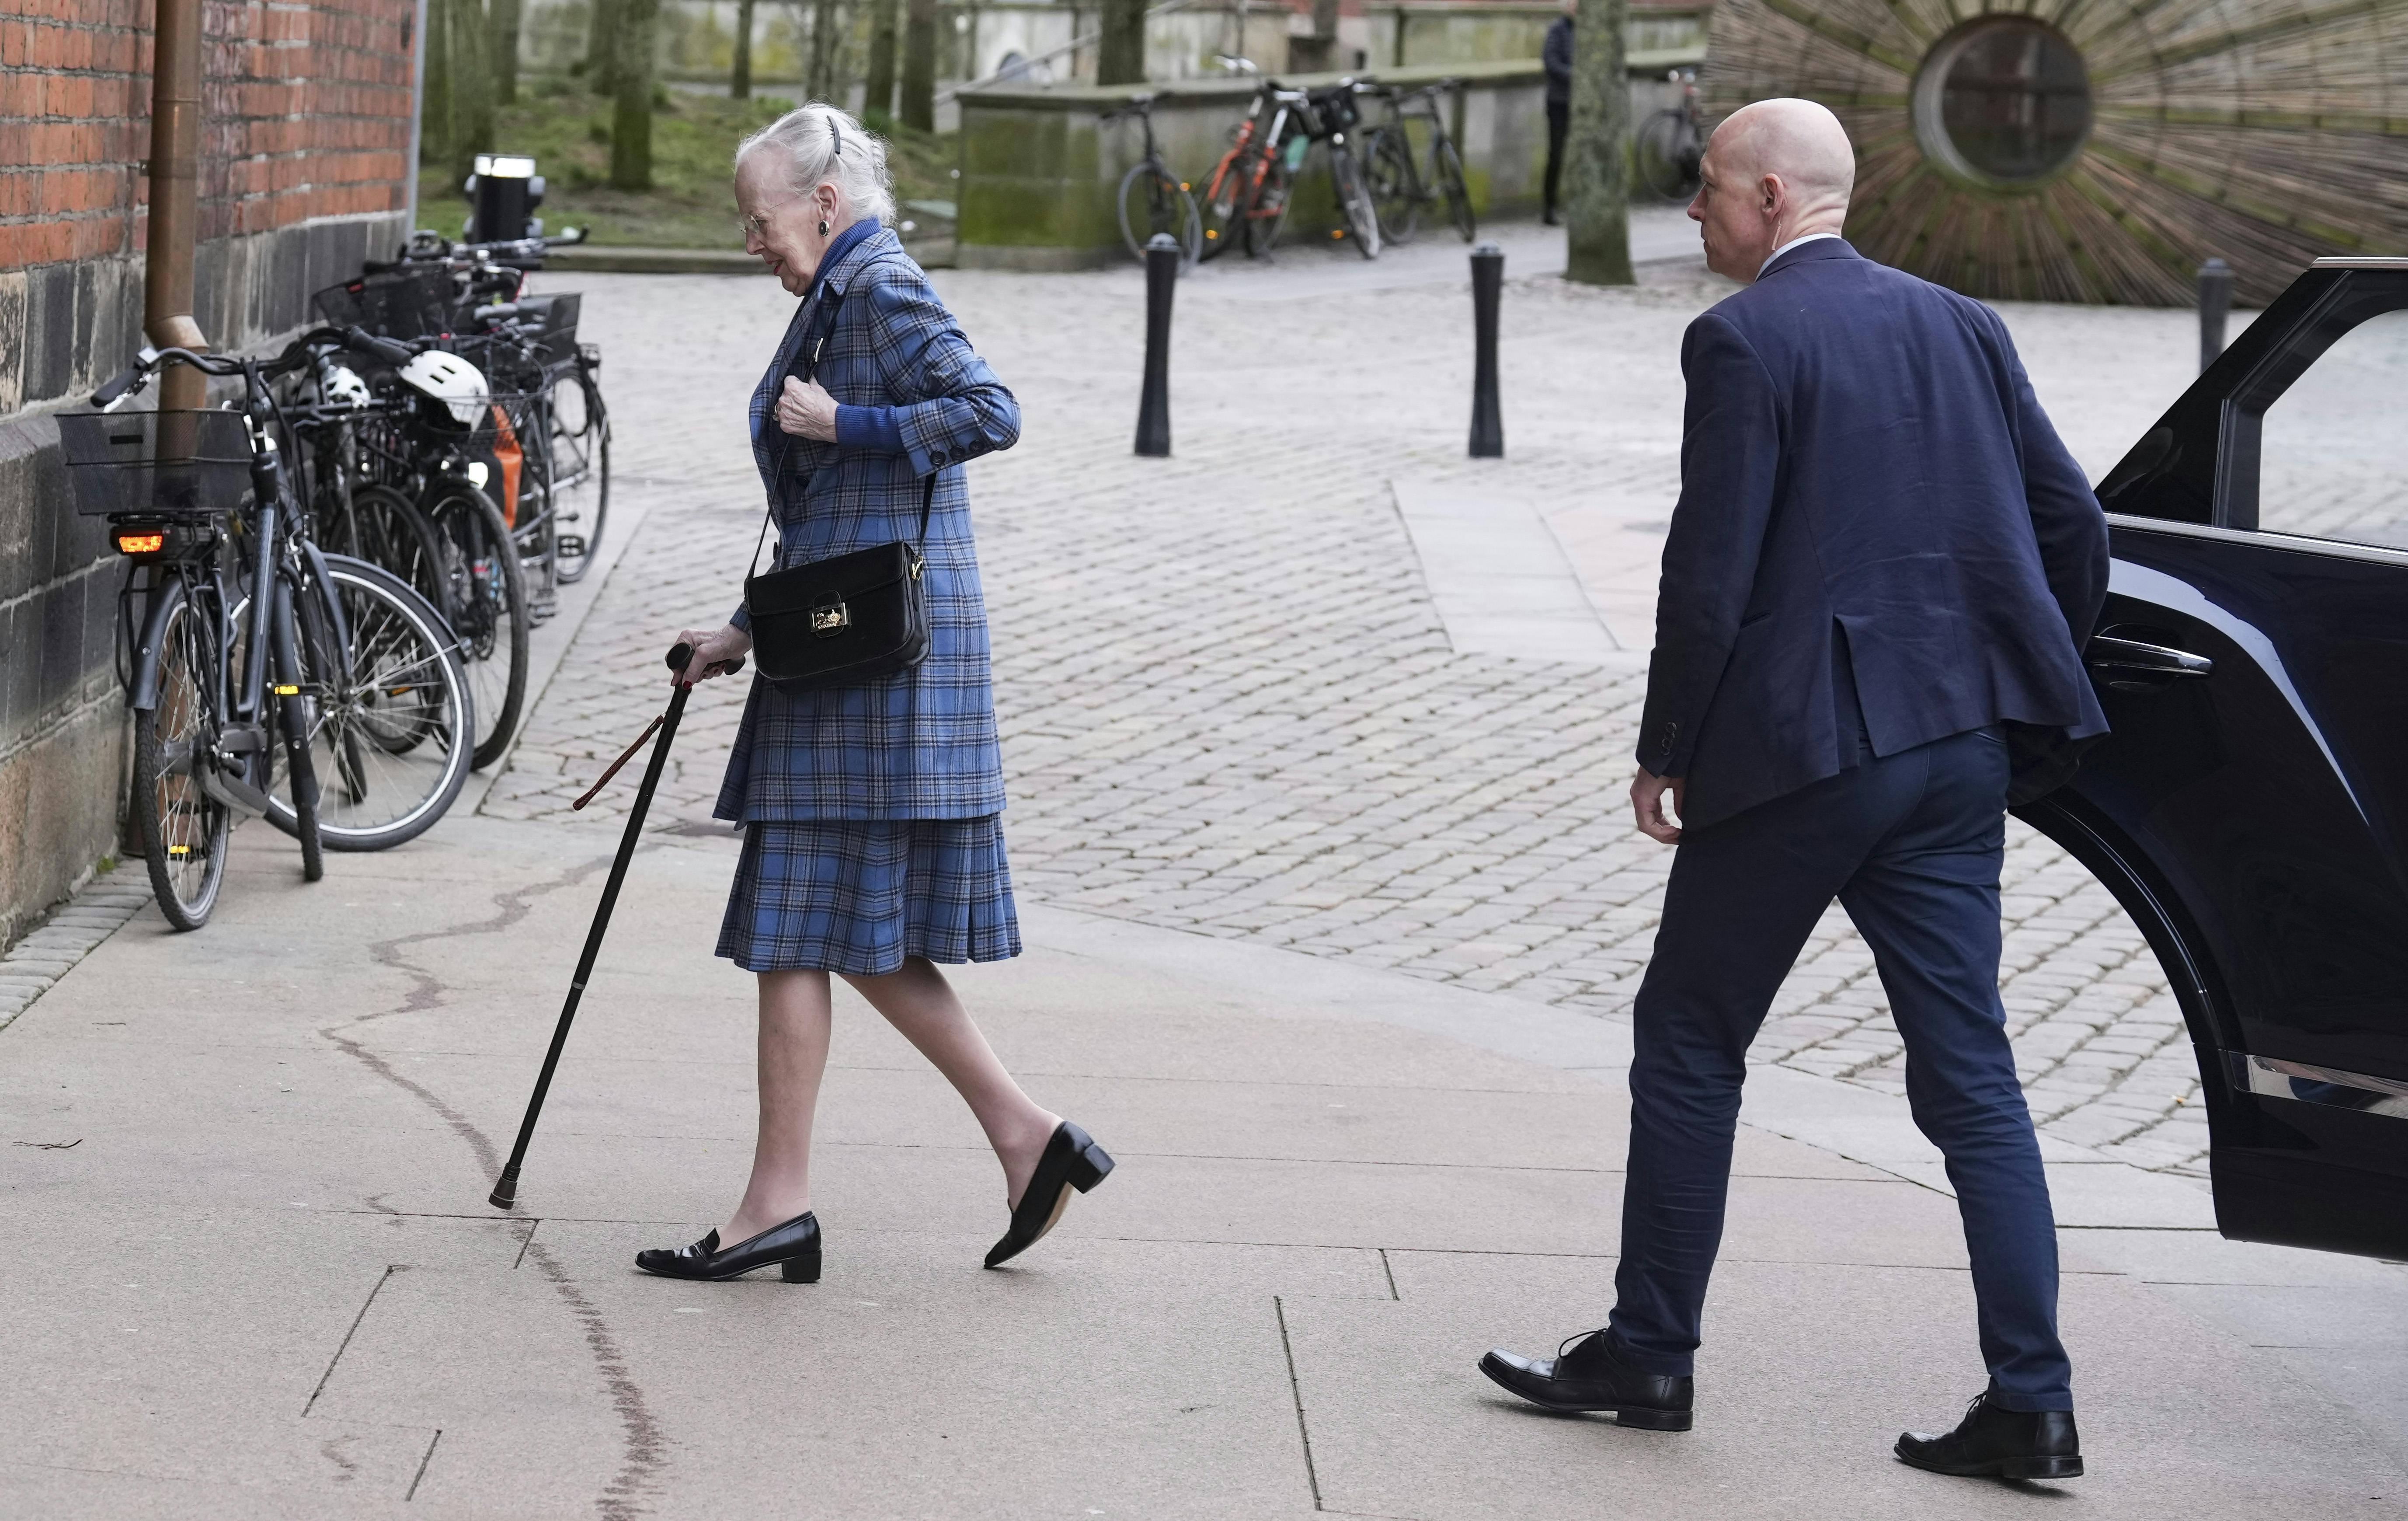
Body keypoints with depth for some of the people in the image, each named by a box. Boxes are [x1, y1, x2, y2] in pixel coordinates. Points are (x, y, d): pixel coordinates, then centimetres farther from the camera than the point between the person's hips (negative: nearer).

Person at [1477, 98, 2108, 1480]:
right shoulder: (1962, 327, 10)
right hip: (1956, 754, 6)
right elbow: (2075, 527, 9)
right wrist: (2012, 691, 19)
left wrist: (1668, 752, -4)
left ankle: (1650, 1354, 17)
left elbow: (1712, 568, -14)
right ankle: (2032, 1402, 3)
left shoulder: (1745, 340, -9)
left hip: (1796, 747, -6)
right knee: (1970, 1072, 7)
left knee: (1688, 1044, 10)